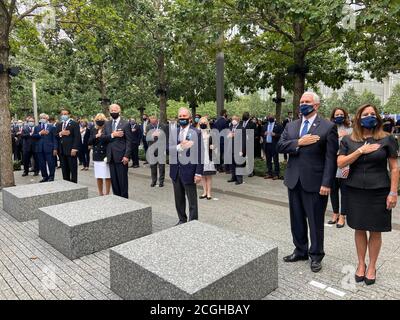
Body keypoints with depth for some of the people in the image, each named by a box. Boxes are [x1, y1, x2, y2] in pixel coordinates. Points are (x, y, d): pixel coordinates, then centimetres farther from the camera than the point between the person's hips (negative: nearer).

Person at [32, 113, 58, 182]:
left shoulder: (52, 127, 5)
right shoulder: (37, 127, 16)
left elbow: (54, 139, -1)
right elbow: (33, 136, 5)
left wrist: (55, 148, -9)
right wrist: (40, 133, -11)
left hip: (49, 148, -4)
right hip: (40, 148, 4)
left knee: (51, 164, -3)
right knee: (42, 164, 8)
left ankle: (51, 177, 7)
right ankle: (45, 177, 18)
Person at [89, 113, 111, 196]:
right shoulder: (93, 130, 9)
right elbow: (89, 142, 4)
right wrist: (96, 136, -11)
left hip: (106, 156, -4)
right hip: (96, 157, 5)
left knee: (107, 177, 0)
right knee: (98, 177, 10)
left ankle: (107, 194, 11)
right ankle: (100, 194, 23)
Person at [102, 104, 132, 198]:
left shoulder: (125, 124, -2)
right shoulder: (107, 124, 15)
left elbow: (129, 141, -7)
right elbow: (102, 137, 4)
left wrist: (126, 156, -14)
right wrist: (112, 135, -13)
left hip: (121, 157, -5)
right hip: (111, 157, 5)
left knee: (122, 180, -1)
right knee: (113, 180, 10)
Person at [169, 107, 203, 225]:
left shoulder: (196, 133, -6)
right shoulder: (173, 132, 9)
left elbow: (199, 153, -9)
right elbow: (168, 149, -1)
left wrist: (199, 173, -12)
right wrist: (179, 147, -20)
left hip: (189, 171, -5)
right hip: (175, 171, 5)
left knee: (192, 200, 4)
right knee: (179, 199, 17)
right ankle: (182, 220, 32)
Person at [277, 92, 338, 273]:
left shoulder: (328, 127, -5)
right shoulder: (291, 126, 10)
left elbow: (331, 158, -10)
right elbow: (280, 146, 0)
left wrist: (326, 183, -15)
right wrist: (299, 142, -15)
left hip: (315, 182, -5)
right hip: (294, 181, 5)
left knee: (316, 222, 8)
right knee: (297, 219, 16)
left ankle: (316, 255, 27)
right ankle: (300, 251, 34)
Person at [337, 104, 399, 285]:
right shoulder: (348, 140, 4)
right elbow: (340, 163, -5)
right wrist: (361, 151, -15)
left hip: (379, 192, -1)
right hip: (355, 192, 1)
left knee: (375, 231, 8)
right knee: (359, 229, 11)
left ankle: (372, 267, 26)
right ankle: (361, 264, 28)